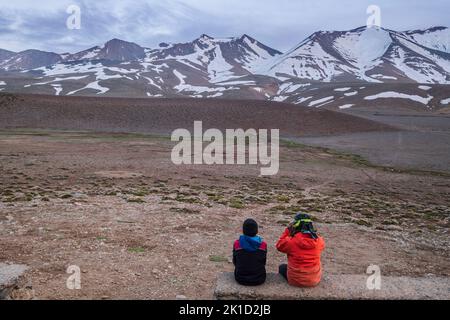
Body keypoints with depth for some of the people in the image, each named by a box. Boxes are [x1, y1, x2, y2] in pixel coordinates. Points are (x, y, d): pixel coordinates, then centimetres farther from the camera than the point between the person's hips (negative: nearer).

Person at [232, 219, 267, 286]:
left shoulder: (237, 243, -13)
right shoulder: (263, 245, -12)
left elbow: (234, 262, 1)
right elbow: (264, 263, 2)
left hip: (241, 279, 0)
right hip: (259, 280, 0)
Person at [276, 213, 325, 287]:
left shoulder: (292, 241, -22)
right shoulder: (319, 240, -13)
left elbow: (279, 246, -3)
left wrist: (287, 231, -1)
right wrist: (313, 233, 10)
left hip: (296, 281, -3)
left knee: (282, 267, 26)